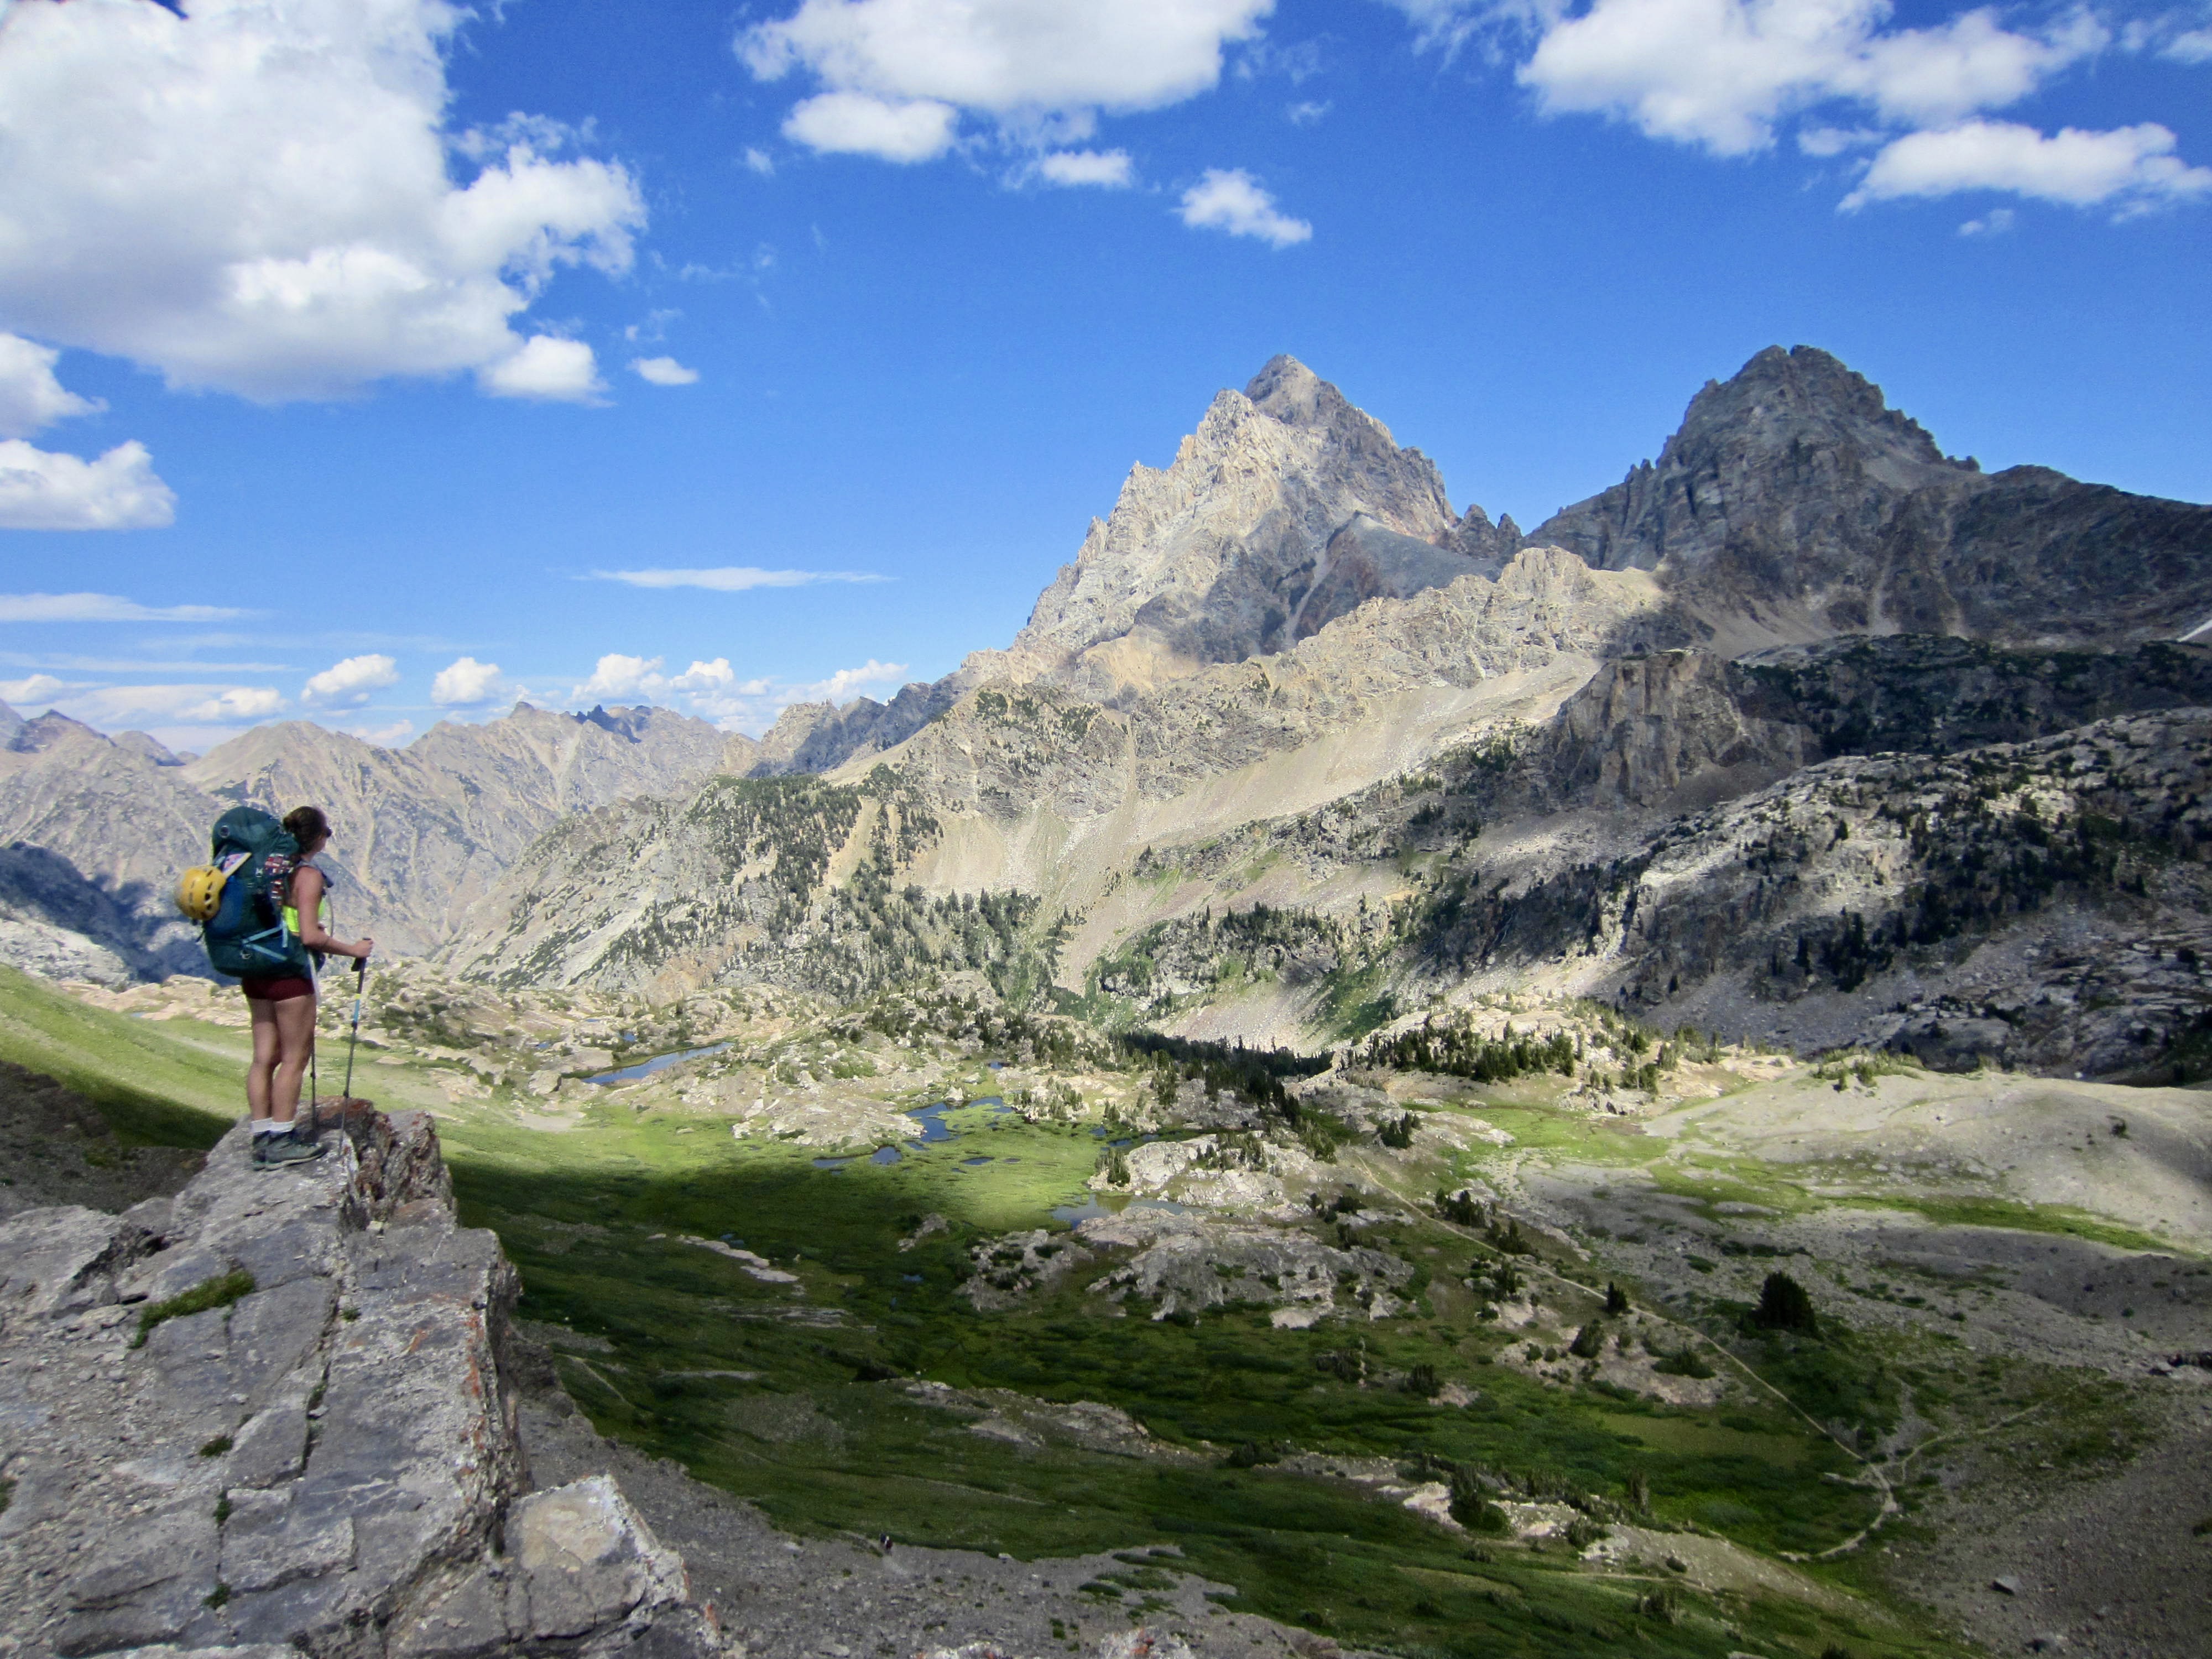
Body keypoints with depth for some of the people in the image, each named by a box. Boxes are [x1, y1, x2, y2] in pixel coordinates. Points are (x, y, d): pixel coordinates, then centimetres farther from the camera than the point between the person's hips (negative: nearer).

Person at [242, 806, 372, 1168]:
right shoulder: (308, 876, -15)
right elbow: (311, 937, -21)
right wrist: (353, 950, -8)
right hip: (290, 974, -8)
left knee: (265, 1057, 12)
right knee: (295, 1057, 3)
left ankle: (263, 1137, 19)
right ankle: (282, 1142, 8)